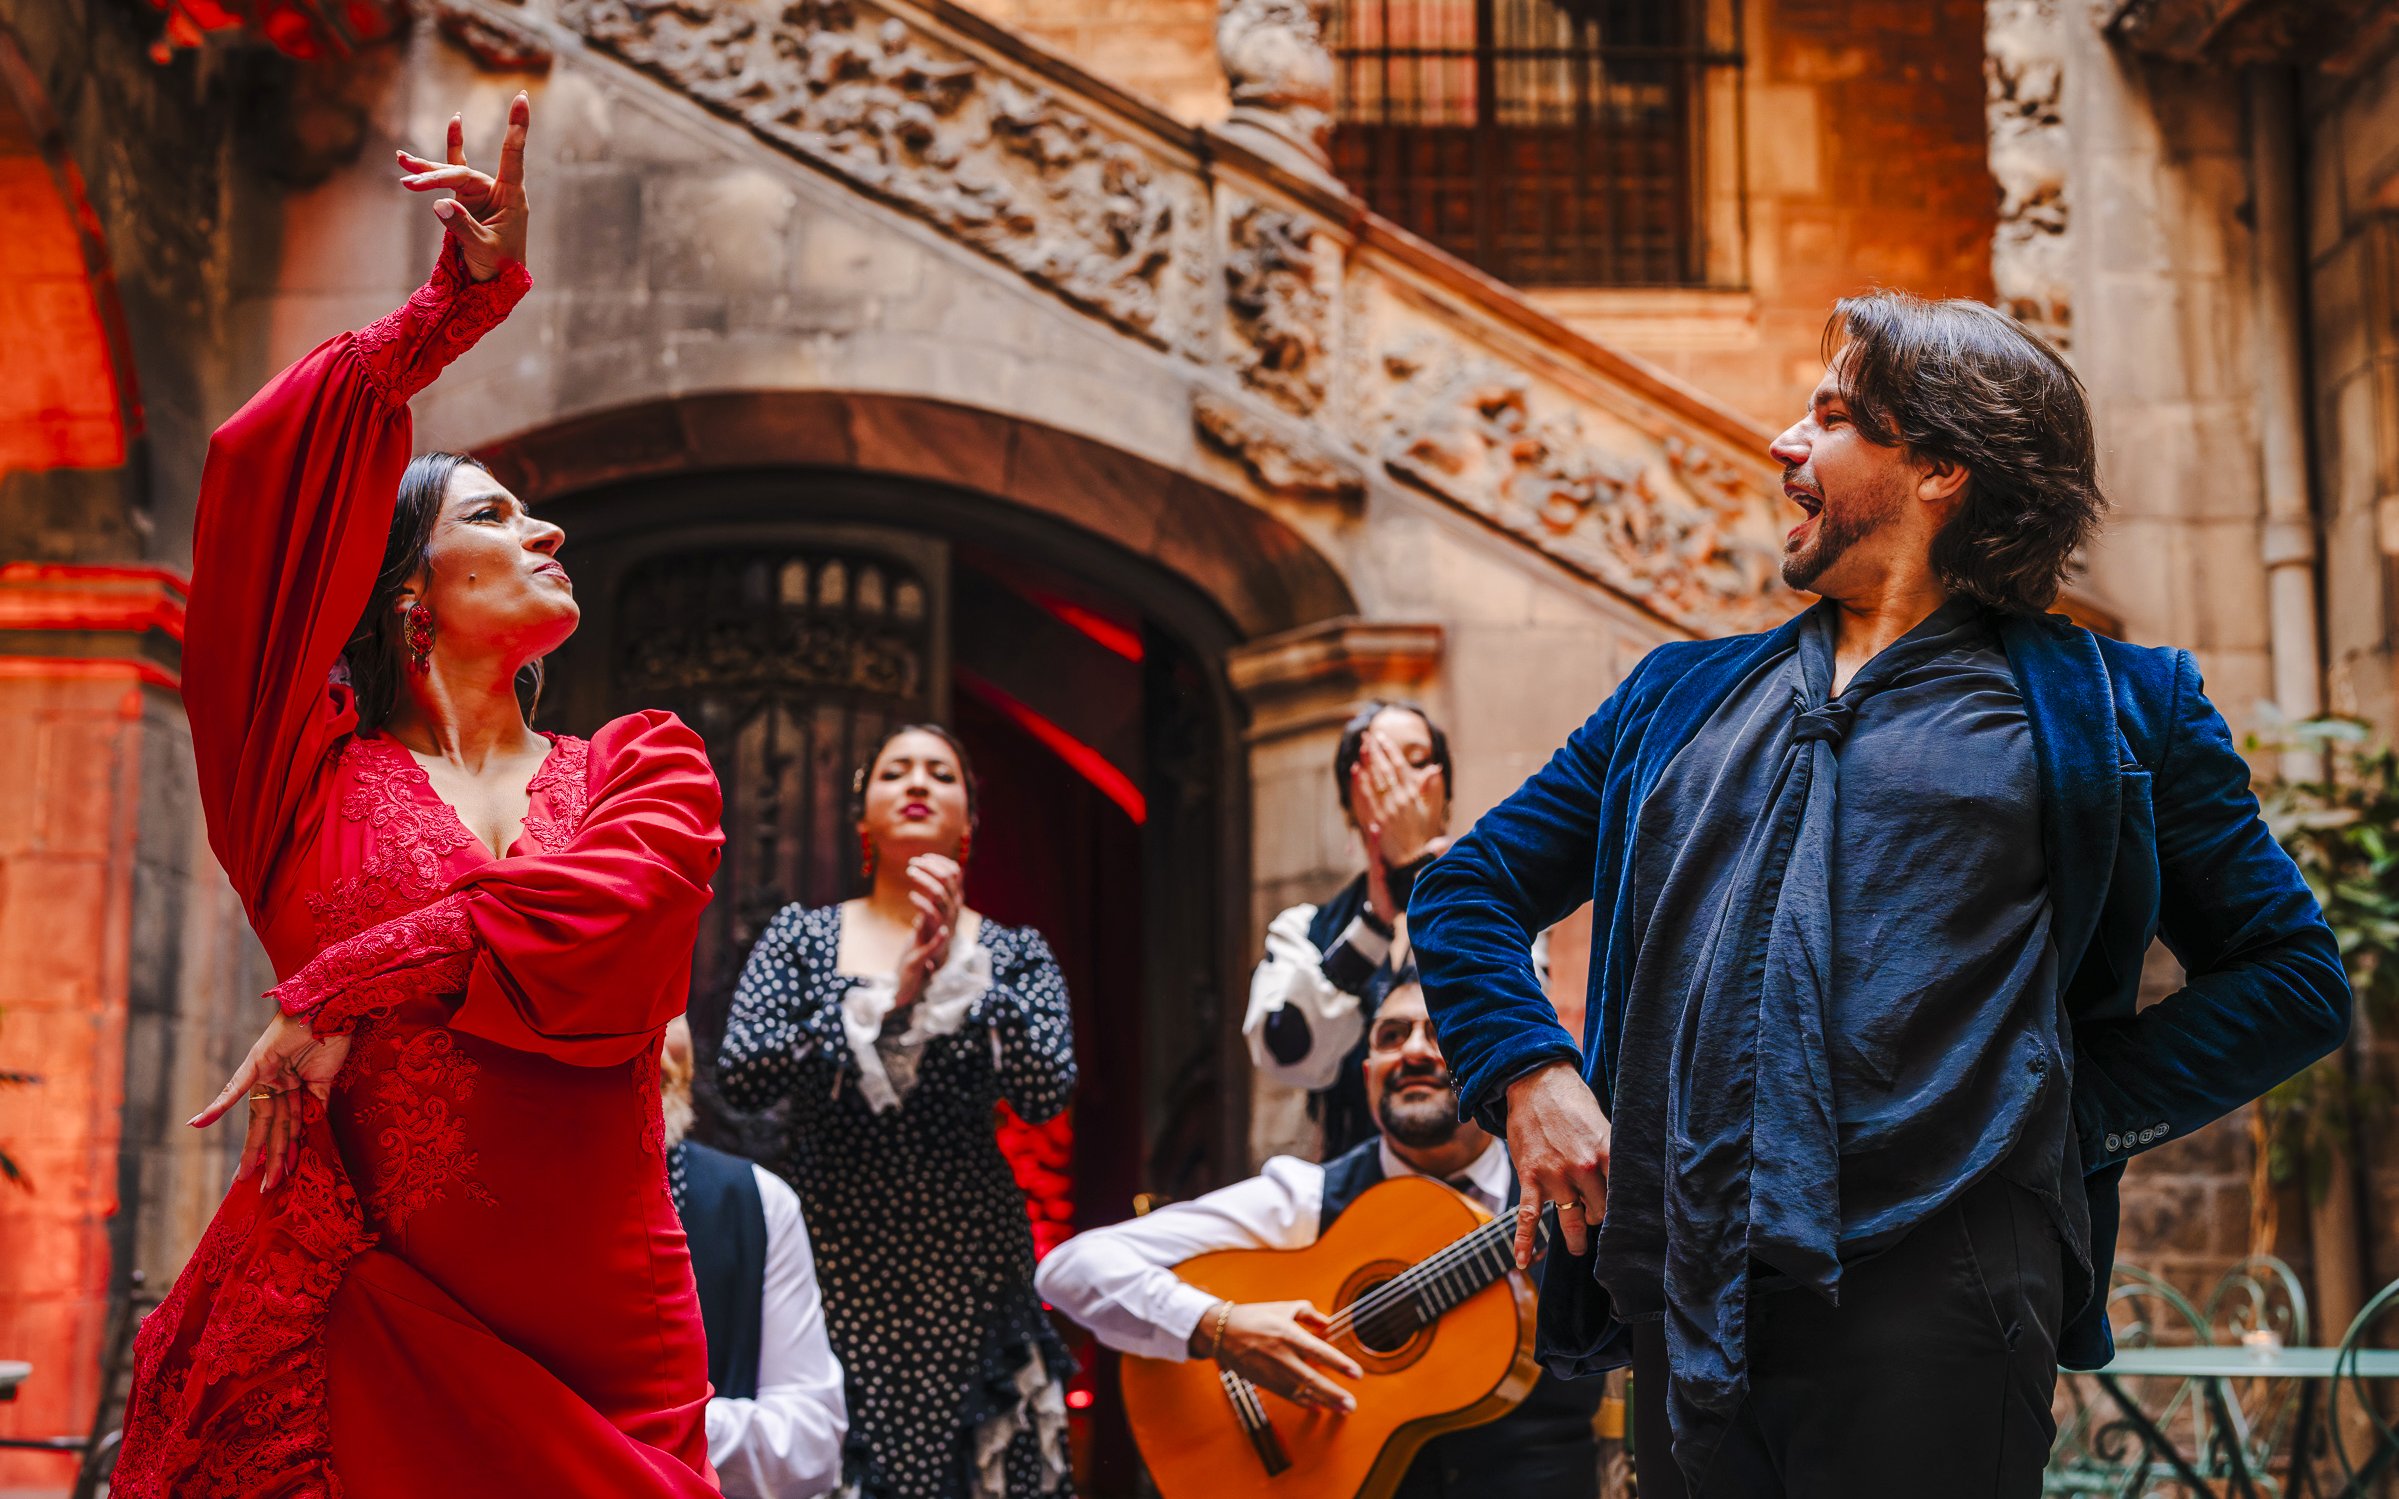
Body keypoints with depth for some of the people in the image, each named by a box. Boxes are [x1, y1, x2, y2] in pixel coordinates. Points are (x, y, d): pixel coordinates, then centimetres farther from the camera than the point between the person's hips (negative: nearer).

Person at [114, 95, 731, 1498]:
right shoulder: (319, 770, 8)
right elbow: (262, 465, 1)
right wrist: (462, 301, 5)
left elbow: (597, 916, -9)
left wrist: (341, 990, -9)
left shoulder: (645, 764, 13)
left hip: (596, 1332, 2)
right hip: (347, 1316, -1)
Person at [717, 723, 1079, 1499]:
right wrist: (888, 998, -13)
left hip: (962, 1264, 0)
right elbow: (740, 1075, -7)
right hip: (826, 1256, 0)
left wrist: (960, 962, -14)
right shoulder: (800, 934, 7)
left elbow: (1047, 1093, -9)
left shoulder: (1013, 954, 8)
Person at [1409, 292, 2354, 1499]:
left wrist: (2078, 1115, -2)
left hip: (1929, 1300, -4)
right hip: (1684, 1304, 4)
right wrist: (1525, 1073, 4)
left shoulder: (2107, 710, 10)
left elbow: (2293, 975, 9)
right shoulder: (1682, 697, 20)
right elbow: (1470, 885, 21)